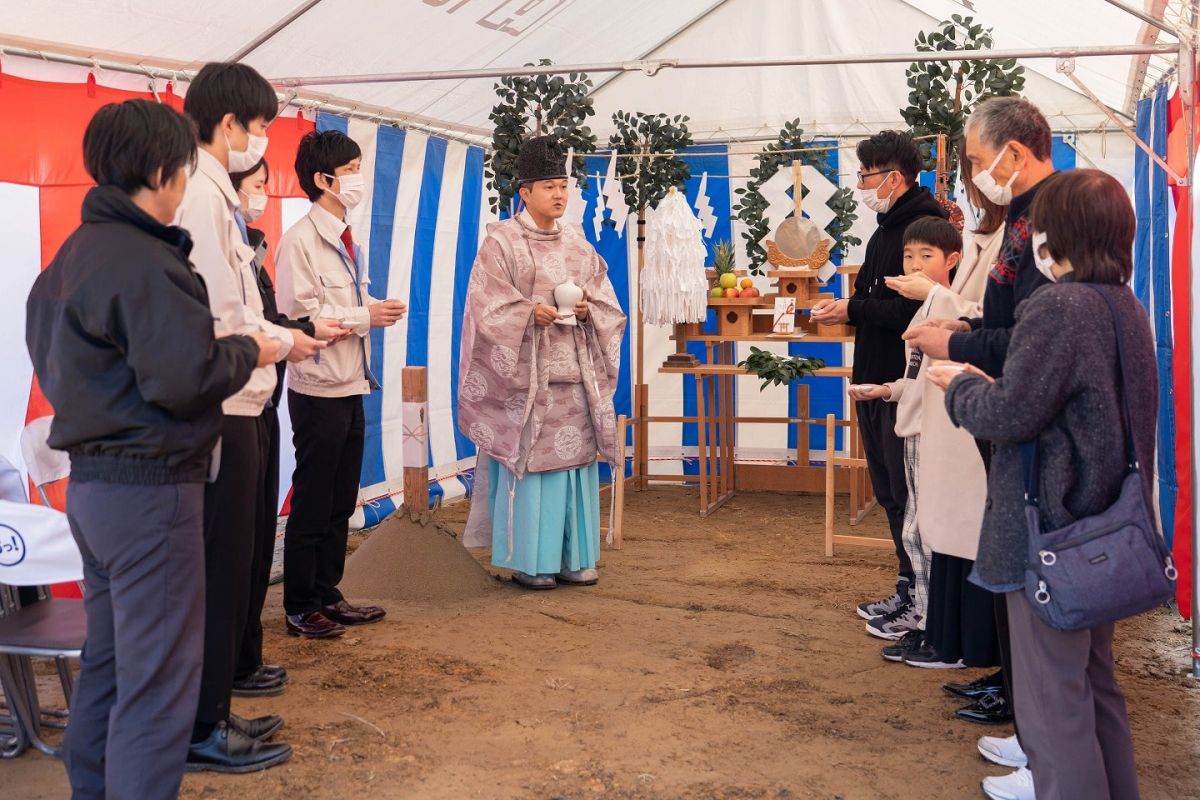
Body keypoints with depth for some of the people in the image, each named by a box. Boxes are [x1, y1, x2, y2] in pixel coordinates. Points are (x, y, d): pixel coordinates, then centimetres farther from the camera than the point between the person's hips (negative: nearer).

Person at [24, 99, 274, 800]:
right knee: (158, 679, -2)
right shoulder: (146, 263, -18)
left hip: (89, 480, 10)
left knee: (108, 660, 20)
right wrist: (249, 351, -5)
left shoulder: (72, 256, 11)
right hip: (149, 488, -10)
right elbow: (185, 380, -24)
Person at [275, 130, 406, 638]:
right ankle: (299, 609, 14)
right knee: (312, 504, 2)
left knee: (341, 502, 14)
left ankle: (326, 596, 26)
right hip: (319, 388, -8)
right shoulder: (301, 239, -13)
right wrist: (365, 317, -16)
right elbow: (297, 315, -19)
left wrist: (377, 311, -2)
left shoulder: (347, 239, 13)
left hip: (350, 386, 8)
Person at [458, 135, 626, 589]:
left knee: (575, 459, 6)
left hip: (574, 372, 5)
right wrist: (532, 312, -21)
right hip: (526, 374, -5)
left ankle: (572, 557, 15)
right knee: (528, 461, -4)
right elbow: (489, 306, -8)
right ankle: (528, 561, 5)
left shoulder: (578, 244, 14)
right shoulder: (501, 242, -2)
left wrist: (588, 309, -7)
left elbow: (607, 303, 14)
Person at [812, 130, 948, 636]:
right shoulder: (887, 228, 17)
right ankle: (907, 589, 28)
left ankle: (922, 604, 8)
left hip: (906, 384, -10)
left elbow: (917, 309, -26)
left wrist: (854, 310, -19)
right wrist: (844, 308, 3)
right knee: (890, 492, 17)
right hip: (877, 378, 10)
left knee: (909, 496, -2)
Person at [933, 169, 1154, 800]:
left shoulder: (1057, 308, -19)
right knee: (1095, 687, 22)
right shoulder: (1126, 308, 9)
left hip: (1050, 535, -9)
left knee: (1053, 702, 1)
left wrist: (961, 387, -1)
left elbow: (1009, 414, -21)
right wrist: (988, 383, 11)